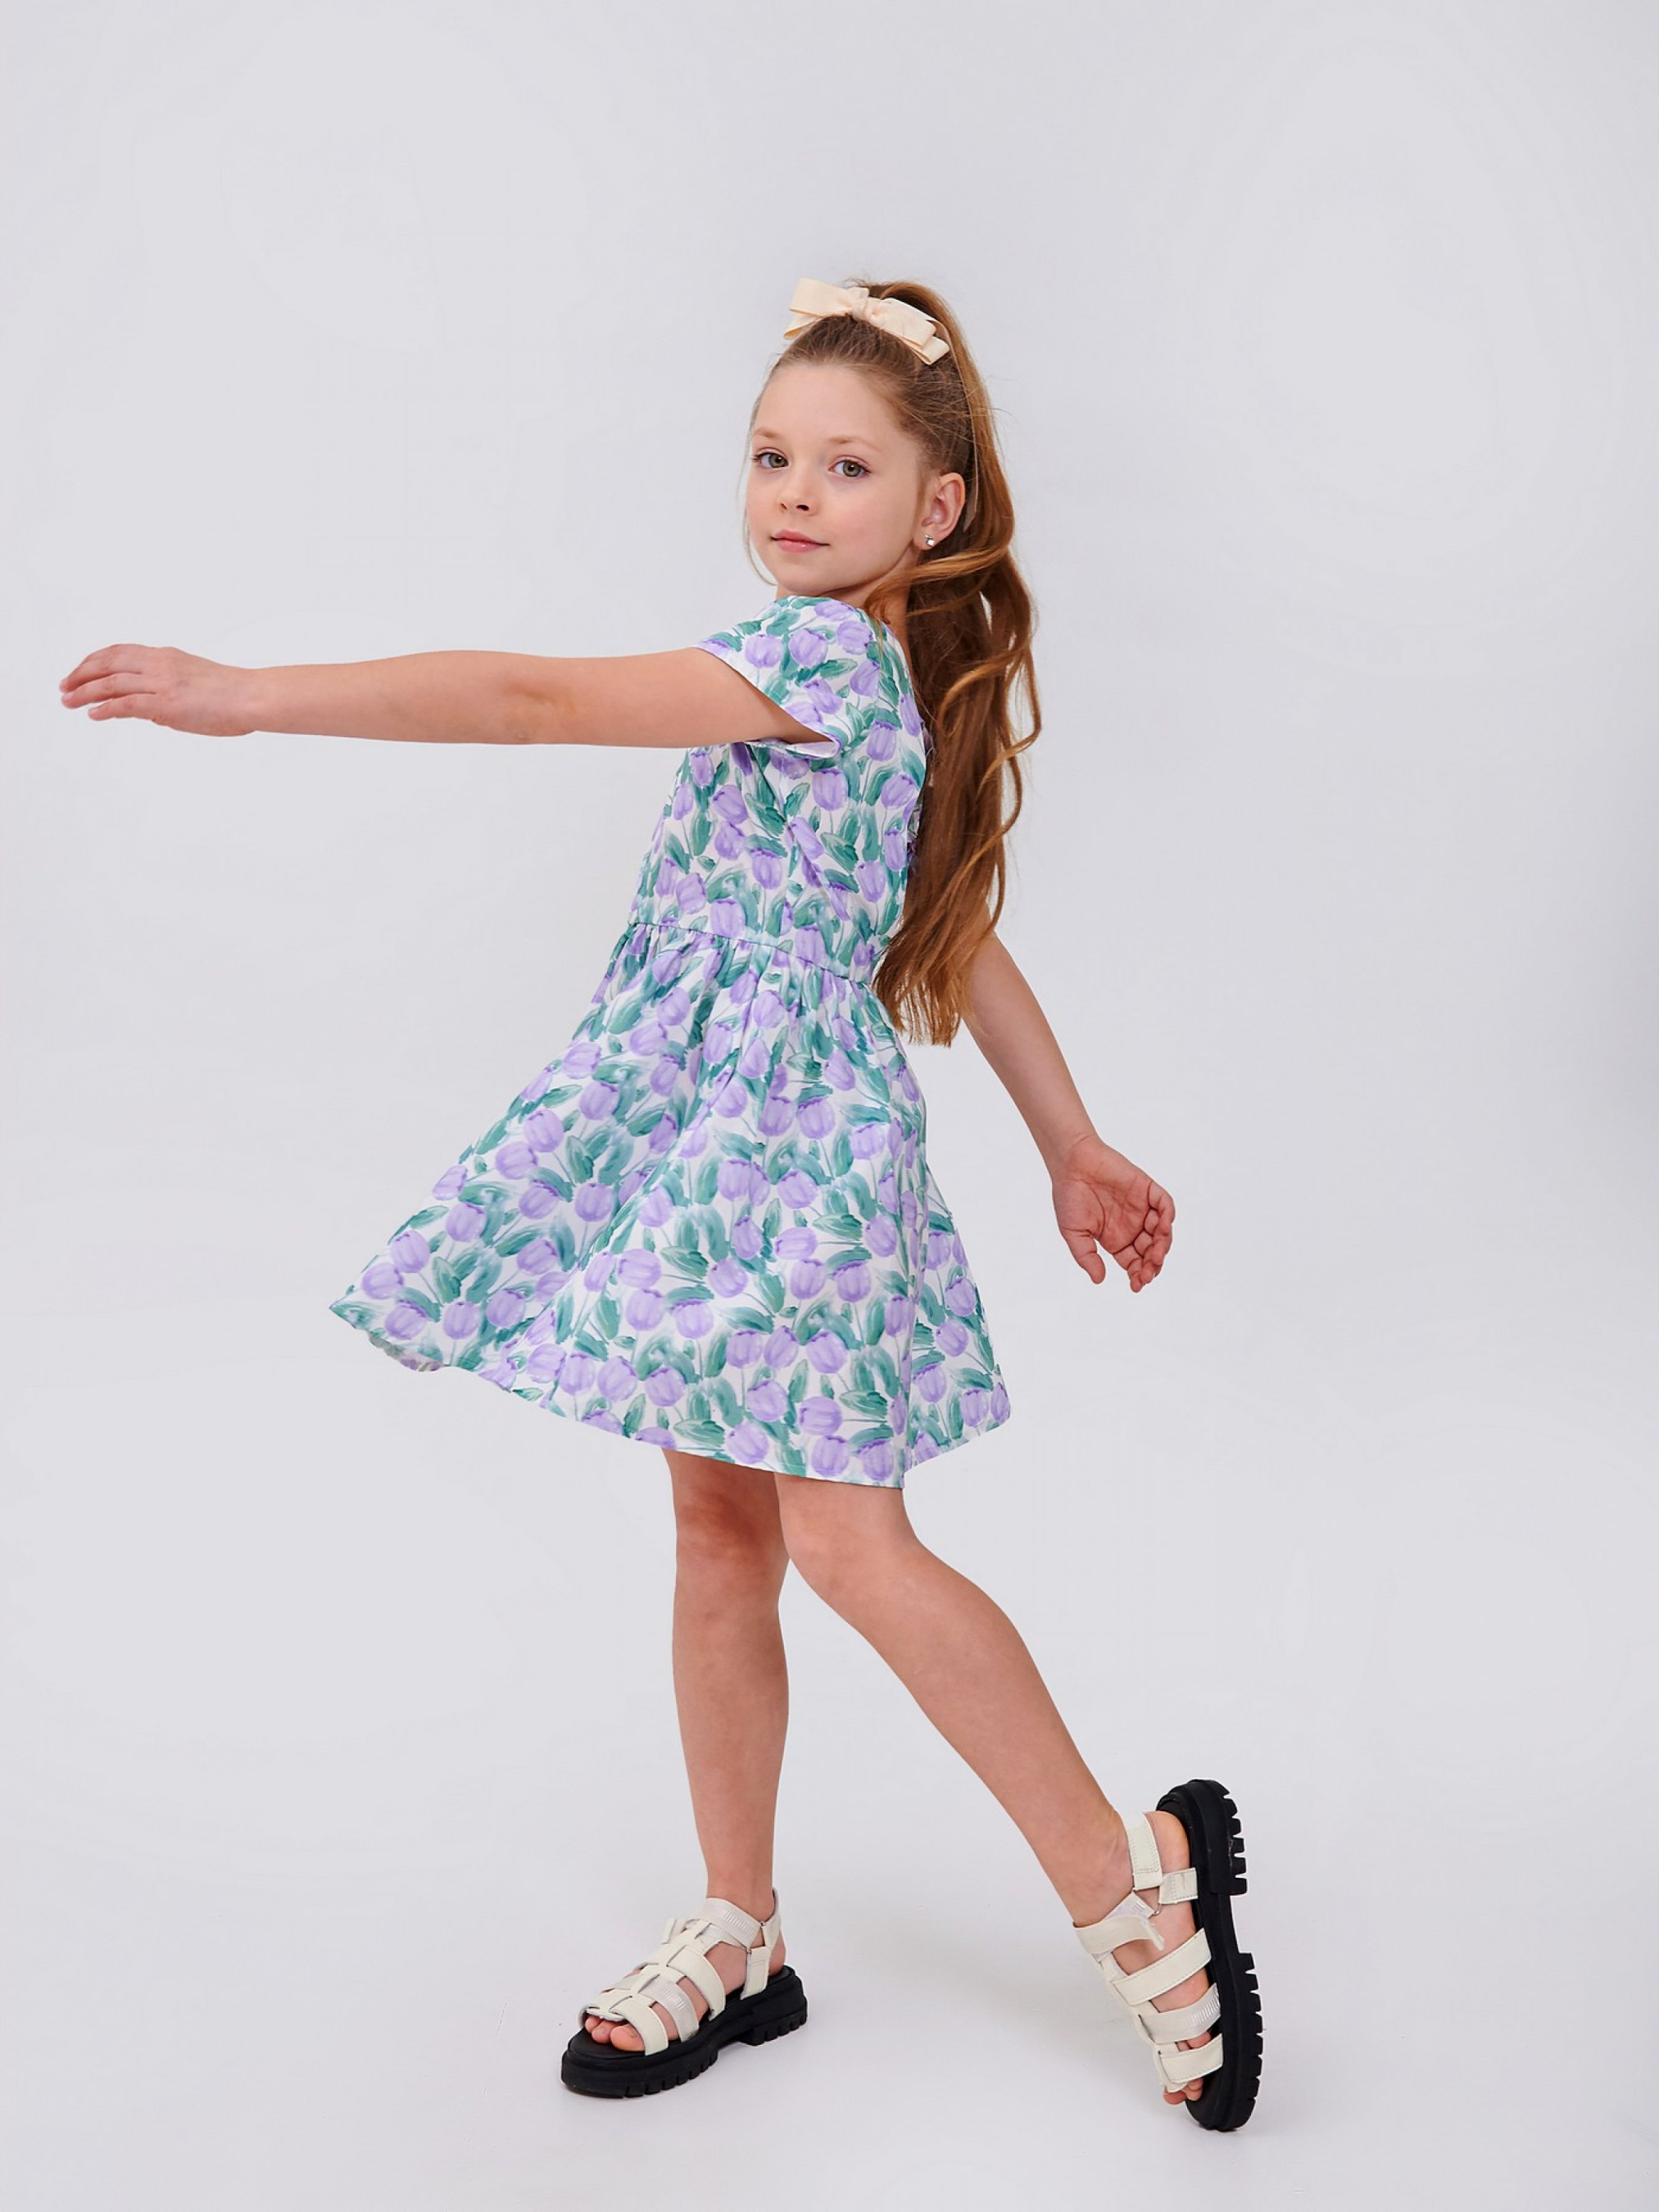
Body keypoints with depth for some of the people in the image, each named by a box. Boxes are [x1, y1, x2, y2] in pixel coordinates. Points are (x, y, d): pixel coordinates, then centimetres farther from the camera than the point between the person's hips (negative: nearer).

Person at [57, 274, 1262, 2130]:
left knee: (850, 1545, -7)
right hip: (711, 1134, 10)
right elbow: (962, 945, 21)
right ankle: (737, 1941, 22)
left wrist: (249, 694, -24)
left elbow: (540, 700, -24)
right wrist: (1074, 1147, 27)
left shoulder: (826, 654, -16)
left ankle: (1132, 1882, 6)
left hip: (788, 1134, -10)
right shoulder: (892, 681, 15)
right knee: (721, 1528, 12)